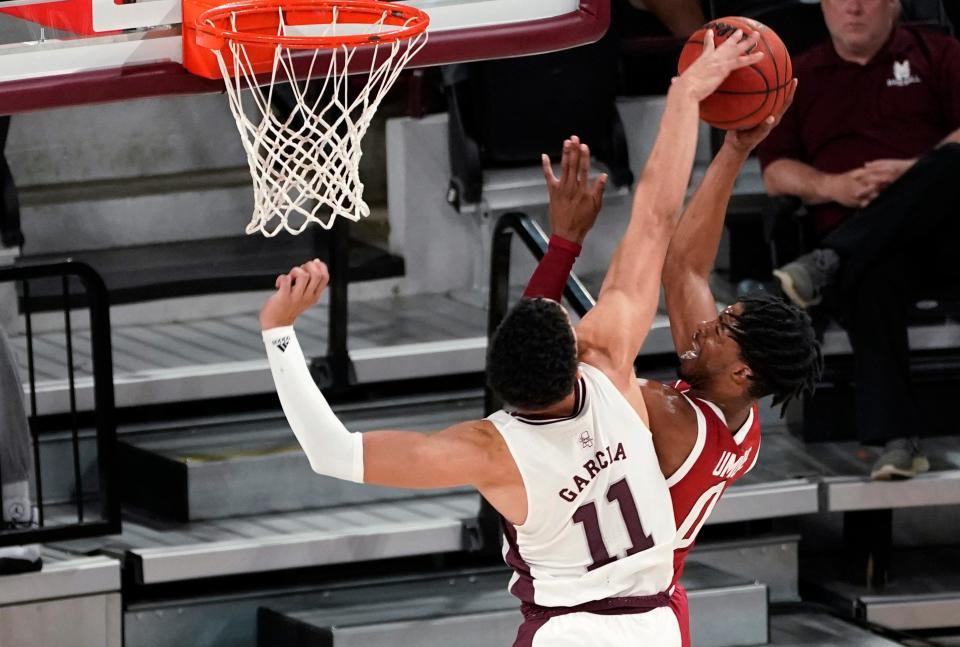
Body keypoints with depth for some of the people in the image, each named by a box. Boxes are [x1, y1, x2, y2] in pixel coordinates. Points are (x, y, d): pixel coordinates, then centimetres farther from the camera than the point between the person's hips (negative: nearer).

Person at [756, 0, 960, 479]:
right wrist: (833, 186, -7)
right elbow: (775, 171, 13)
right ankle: (896, 443, -45)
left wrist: (914, 172, -14)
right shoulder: (799, 77, 22)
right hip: (851, 230, 0)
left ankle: (827, 264, -41)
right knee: (872, 280, -38)